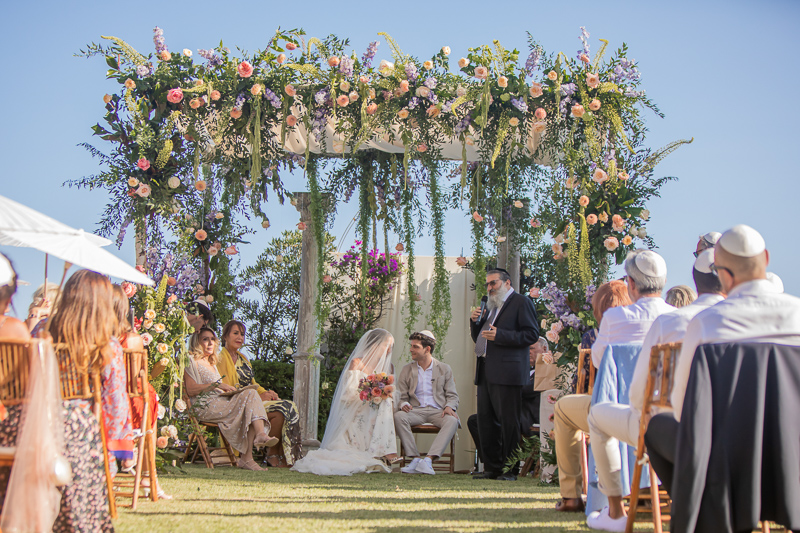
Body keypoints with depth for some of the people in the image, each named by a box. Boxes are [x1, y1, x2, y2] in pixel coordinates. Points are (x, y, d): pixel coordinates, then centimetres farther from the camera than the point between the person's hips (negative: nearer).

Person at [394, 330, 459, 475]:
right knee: (398, 416, -33)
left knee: (452, 421, -35)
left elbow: (452, 395, 10)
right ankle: (415, 459, -33)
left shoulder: (444, 369, 14)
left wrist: (449, 407, -13)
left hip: (437, 411, -1)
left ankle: (428, 459, -42)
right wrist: (403, 404, -11)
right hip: (415, 410, 1)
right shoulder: (406, 370, 17)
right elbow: (401, 396, 14)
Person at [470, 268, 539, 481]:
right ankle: (492, 468, 15)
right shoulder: (491, 307, 24)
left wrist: (499, 335, -18)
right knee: (486, 422, 8)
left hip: (506, 372, -8)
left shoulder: (521, 302, -1)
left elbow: (532, 334, -11)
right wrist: (475, 322, 7)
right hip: (486, 373, 9)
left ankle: (510, 470, 1)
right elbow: (479, 339, 27)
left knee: (508, 422, -6)